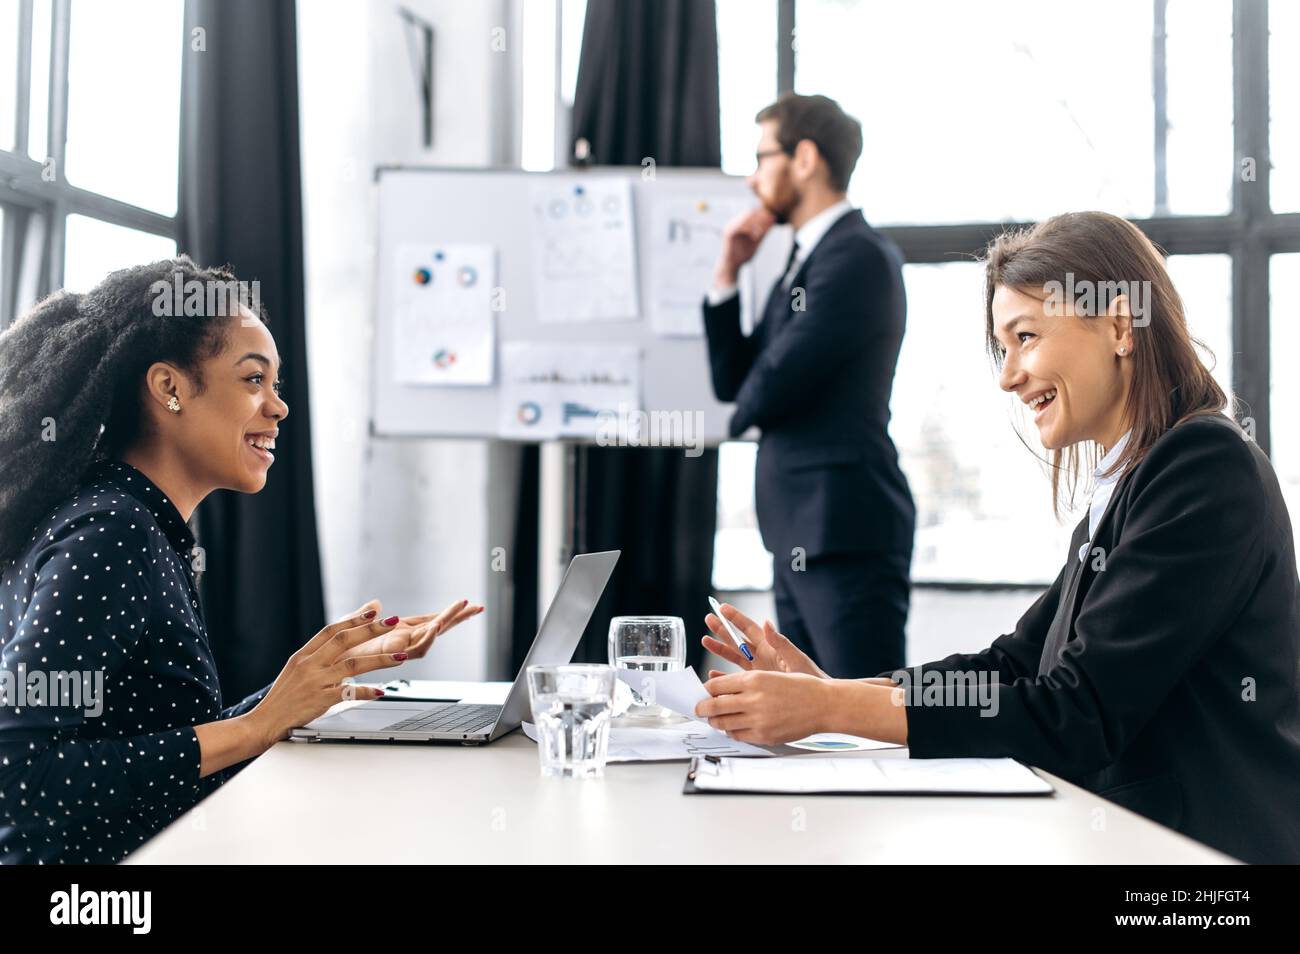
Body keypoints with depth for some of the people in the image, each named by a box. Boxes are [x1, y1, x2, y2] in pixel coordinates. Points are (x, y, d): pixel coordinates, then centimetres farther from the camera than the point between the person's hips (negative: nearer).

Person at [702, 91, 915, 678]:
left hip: (845, 527, -10)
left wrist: (745, 411, 4)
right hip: (800, 530, 10)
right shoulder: (804, 261, 18)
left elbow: (774, 384, -19)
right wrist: (727, 276, 8)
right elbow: (732, 381, 17)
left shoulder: (858, 255, -12)